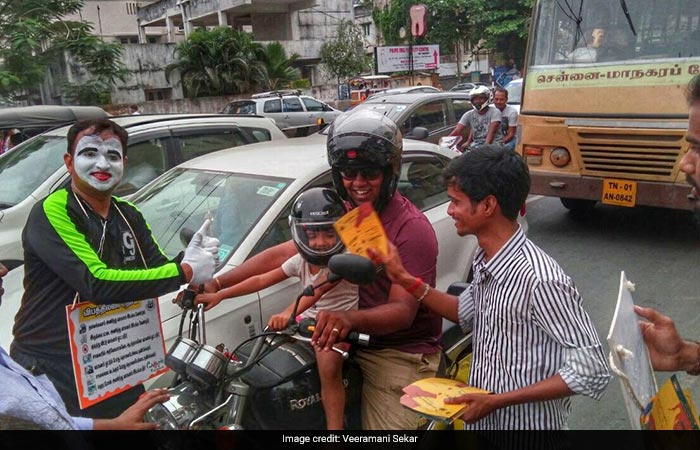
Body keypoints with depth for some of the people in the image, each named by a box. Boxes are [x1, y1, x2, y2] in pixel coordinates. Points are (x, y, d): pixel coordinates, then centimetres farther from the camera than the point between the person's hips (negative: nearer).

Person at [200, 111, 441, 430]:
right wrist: (217, 284, -2)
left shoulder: (412, 229, -17)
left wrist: (350, 319, -44)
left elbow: (404, 310, -24)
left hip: (403, 356, -5)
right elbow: (281, 255, 6)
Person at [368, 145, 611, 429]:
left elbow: (592, 371, -23)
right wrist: (406, 280, 0)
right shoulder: (485, 262, -4)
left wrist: (496, 401, -24)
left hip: (527, 423, -7)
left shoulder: (540, 279, -28)